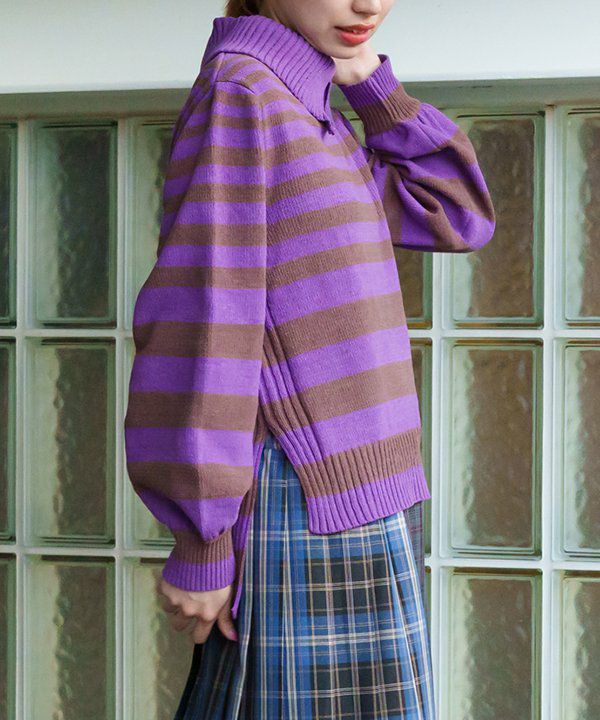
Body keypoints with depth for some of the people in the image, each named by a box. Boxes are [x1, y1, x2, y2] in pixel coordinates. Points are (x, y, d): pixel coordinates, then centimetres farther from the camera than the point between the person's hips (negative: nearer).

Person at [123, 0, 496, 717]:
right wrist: (201, 544, -18)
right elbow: (200, 323, -18)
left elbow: (457, 214, 20)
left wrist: (368, 78, 11)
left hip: (353, 500, 9)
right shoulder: (239, 90, -12)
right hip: (310, 507, -9)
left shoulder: (305, 109, 16)